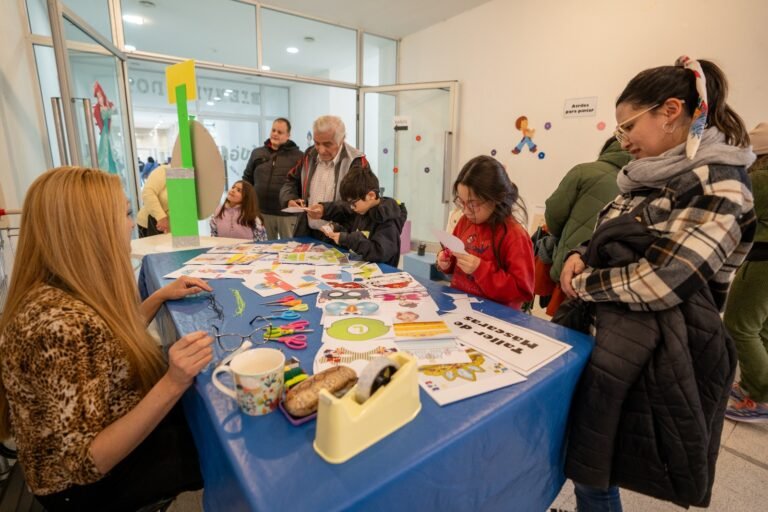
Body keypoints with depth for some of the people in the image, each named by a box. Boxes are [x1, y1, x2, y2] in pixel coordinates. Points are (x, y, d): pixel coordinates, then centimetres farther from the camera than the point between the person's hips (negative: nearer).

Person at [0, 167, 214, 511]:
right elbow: (85, 464, -32)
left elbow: (112, 340, 12)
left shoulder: (67, 291, -8)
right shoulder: (59, 323, -37)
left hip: (117, 432, 8)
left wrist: (161, 296, 3)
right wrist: (171, 386, -42)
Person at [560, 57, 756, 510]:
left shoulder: (720, 187, -16)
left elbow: (657, 281, -24)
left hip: (655, 355, -8)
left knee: (593, 469, 8)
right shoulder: (654, 177, 10)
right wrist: (581, 257, -4)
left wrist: (583, 283, -11)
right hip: (608, 334, 8)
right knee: (585, 460, 21)